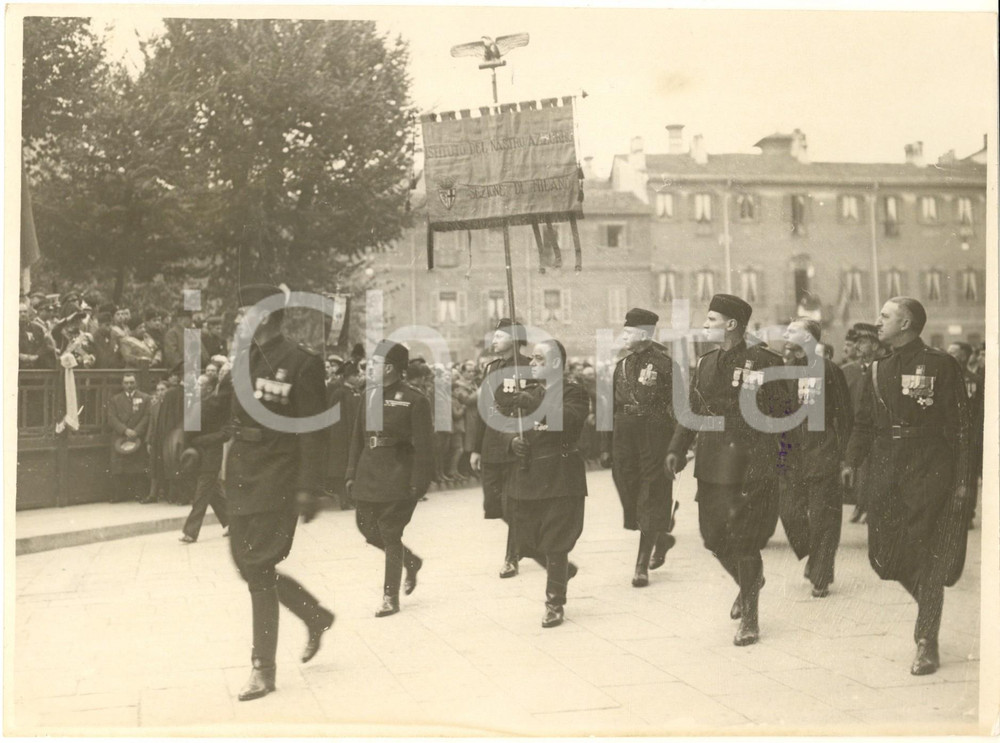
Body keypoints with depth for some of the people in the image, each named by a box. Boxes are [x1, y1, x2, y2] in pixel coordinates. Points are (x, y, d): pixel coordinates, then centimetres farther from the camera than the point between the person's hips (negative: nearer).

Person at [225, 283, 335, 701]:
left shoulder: (300, 364, -12)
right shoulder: (244, 360, 10)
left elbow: (312, 431, -13)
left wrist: (308, 489, -16)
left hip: (276, 479, -8)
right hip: (241, 476, 8)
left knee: (258, 569, -6)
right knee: (248, 565, 12)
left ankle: (263, 669, 6)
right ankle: (316, 617, 34)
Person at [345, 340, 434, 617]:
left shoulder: (414, 400, -12)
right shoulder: (369, 395, 9)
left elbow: (423, 446, -12)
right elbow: (358, 438, 13)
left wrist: (418, 483, -14)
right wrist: (352, 473, 10)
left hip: (397, 479, -7)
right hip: (368, 477, 7)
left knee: (391, 536, -1)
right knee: (368, 529, 12)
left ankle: (390, 597, 11)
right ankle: (411, 561, 36)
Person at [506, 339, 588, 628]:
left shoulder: (573, 392, -4)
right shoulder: (529, 394, 16)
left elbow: (569, 419, -24)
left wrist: (535, 406, -31)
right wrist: (514, 441, -3)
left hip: (559, 478, -6)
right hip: (527, 477, 6)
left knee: (555, 544, -3)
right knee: (528, 541, 9)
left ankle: (555, 604, 8)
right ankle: (562, 572, 36)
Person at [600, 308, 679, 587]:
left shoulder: (664, 364, -9)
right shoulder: (622, 366, 10)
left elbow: (677, 408, -9)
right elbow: (612, 408, 14)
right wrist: (607, 447, 11)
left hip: (655, 441, -6)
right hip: (625, 441, 6)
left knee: (650, 501, -1)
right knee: (631, 498, 10)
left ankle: (642, 566, 5)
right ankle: (662, 538, 36)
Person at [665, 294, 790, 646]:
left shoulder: (763, 361, -7)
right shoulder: (705, 363, 12)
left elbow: (783, 412, -6)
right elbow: (691, 410, 16)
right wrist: (677, 449, 7)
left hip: (750, 465, -6)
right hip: (711, 465, 6)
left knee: (744, 541, -3)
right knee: (713, 536, 9)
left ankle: (750, 617, 13)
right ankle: (748, 583, 40)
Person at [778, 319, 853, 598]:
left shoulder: (828, 370, -4)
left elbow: (845, 413, -1)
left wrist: (841, 450, -6)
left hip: (822, 456, -4)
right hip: (791, 456, 4)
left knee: (822, 518, 0)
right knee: (791, 514, 3)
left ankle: (820, 578, 12)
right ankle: (812, 558, 30)